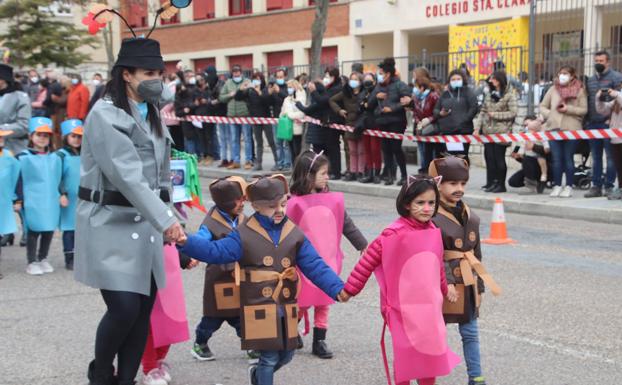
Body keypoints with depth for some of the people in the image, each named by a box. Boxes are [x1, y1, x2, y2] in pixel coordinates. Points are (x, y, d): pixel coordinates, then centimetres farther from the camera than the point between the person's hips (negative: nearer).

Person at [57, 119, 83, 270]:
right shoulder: (61, 155, -3)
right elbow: (57, 177, -7)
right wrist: (62, 194, -15)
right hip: (69, 199, -4)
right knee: (69, 229, 1)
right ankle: (69, 259, 7)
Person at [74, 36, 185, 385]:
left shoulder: (152, 114, 14)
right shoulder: (105, 115, -12)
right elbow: (127, 176, -21)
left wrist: (164, 216, 12)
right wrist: (166, 220, -26)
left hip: (146, 224, 7)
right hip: (111, 225, -7)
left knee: (144, 310, 4)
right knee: (124, 308, -13)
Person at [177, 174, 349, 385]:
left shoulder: (294, 234, 3)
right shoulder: (244, 235, -8)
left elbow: (315, 266, -1)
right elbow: (214, 251, -15)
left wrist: (337, 288, -13)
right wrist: (186, 243, -31)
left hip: (287, 307, 5)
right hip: (259, 308, -5)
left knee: (286, 355, 17)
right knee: (269, 357, -2)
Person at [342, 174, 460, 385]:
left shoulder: (433, 232, 3)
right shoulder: (394, 234, -17)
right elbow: (368, 261, -14)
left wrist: (444, 290, 27)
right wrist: (350, 289, -12)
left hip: (429, 306, 6)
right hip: (403, 308, -6)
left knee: (431, 352, 13)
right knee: (406, 352, 4)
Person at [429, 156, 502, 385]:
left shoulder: (471, 217, 6)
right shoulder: (432, 217, -15)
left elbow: (476, 253, 13)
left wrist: (479, 284, 14)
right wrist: (446, 282, -24)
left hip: (467, 281, 6)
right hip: (443, 282, -6)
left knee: (470, 332, 10)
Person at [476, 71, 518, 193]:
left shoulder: (509, 95, -5)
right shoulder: (489, 94, 16)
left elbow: (513, 112, -12)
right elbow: (483, 112, 14)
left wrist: (495, 115, -12)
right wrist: (478, 128, 5)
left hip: (501, 132, -6)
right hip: (488, 131, 6)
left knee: (499, 158, -2)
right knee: (489, 157, 6)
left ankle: (501, 185, 6)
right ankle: (491, 182, 15)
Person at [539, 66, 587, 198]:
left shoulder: (579, 90, 3)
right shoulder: (553, 89, 10)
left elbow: (584, 109, -1)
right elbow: (542, 106, 16)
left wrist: (568, 109, -13)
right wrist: (549, 114, -3)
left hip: (571, 128, -3)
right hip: (554, 127, 3)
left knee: (568, 158, 2)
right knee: (556, 159, 4)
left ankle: (568, 187, 9)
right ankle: (557, 186, 10)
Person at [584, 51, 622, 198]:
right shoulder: (590, 80, 17)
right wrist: (587, 119, 13)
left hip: (608, 123, -7)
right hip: (593, 124, 7)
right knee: (596, 157, 9)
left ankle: (609, 186, 3)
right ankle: (596, 186, 14)